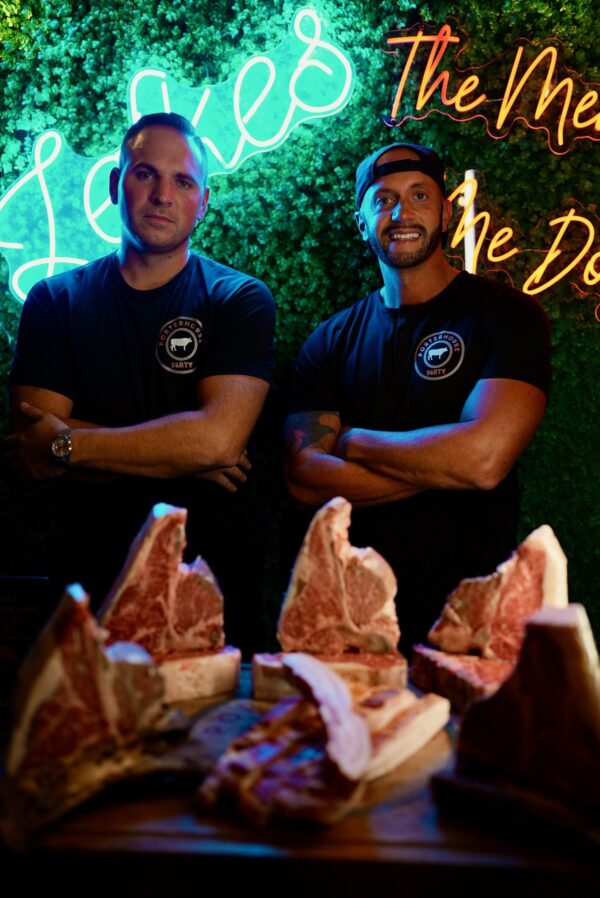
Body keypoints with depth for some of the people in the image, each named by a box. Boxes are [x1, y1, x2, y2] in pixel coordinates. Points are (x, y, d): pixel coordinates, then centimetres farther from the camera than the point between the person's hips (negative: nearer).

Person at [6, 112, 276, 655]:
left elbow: (219, 436, -19)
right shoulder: (56, 301, 2)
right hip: (91, 577, 2)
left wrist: (65, 444, -14)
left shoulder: (240, 300, -4)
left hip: (215, 581, -1)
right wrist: (182, 454, -16)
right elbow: (28, 454, -9)